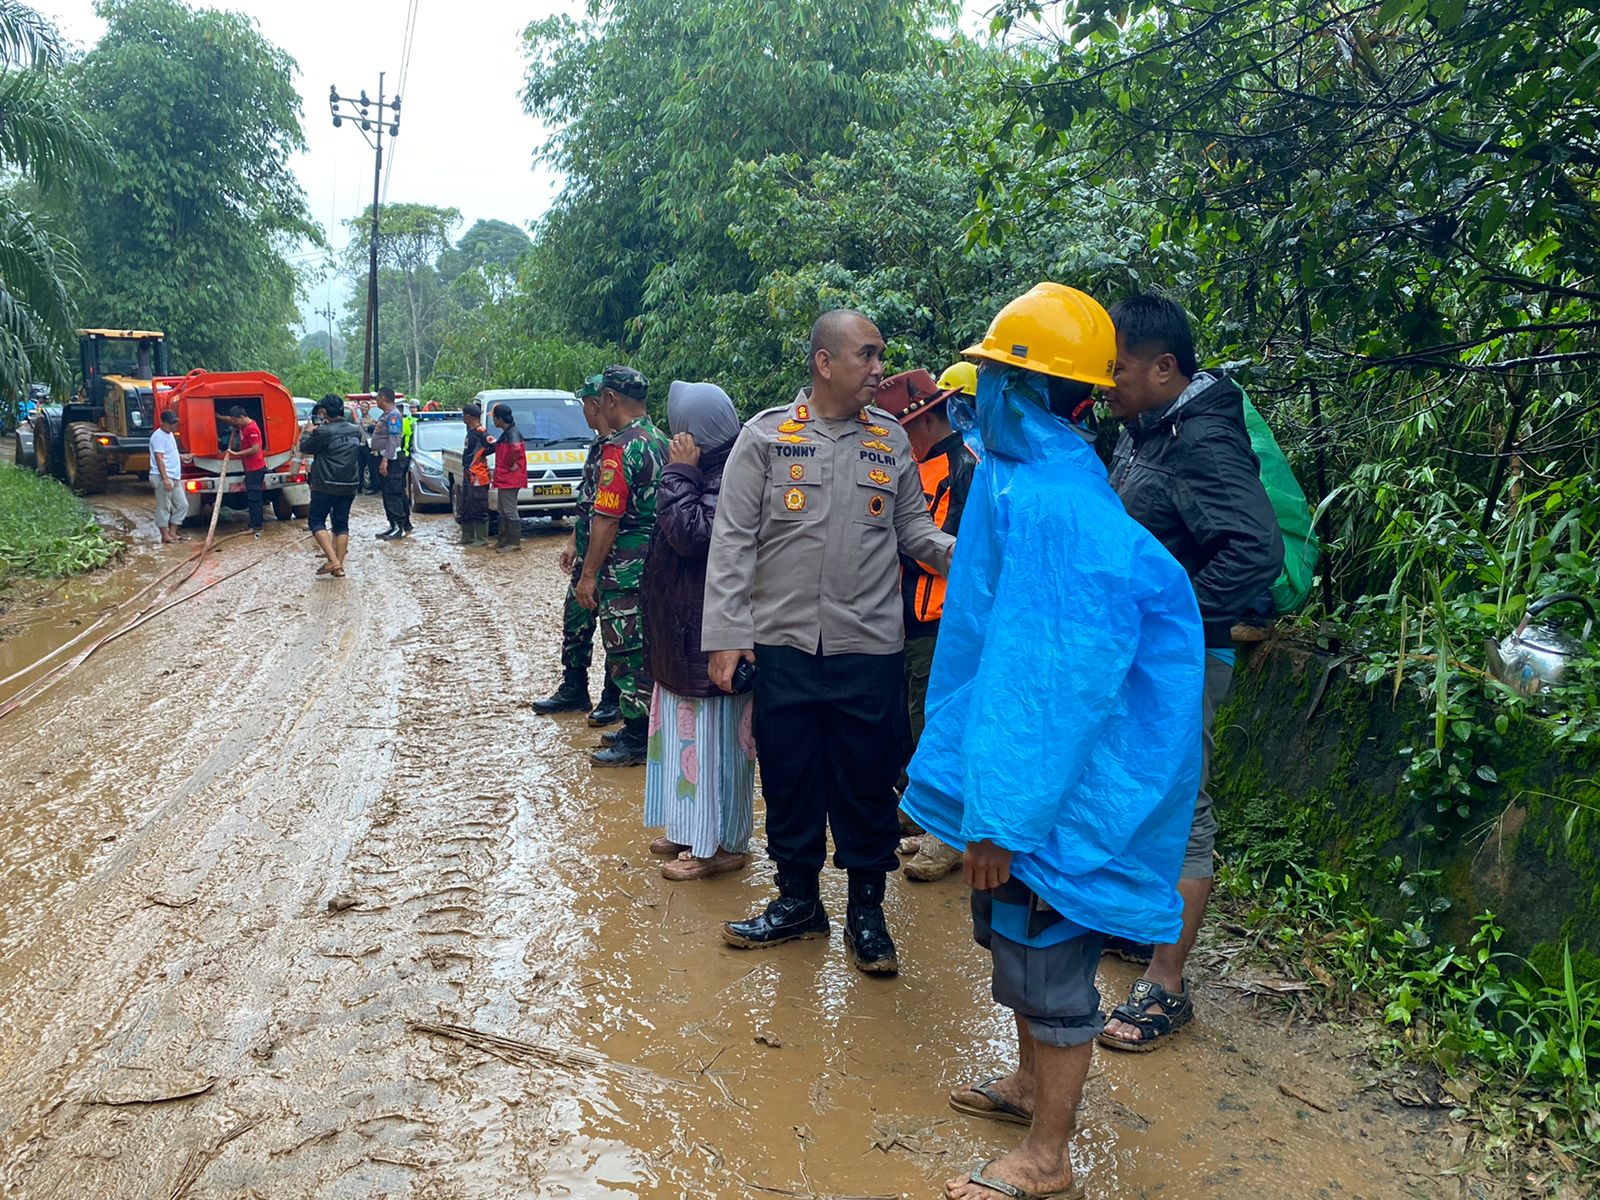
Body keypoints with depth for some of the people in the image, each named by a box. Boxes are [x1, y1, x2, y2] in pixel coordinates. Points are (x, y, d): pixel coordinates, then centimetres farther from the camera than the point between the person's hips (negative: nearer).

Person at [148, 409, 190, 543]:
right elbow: (159, 458, -20)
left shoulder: (170, 434, 16)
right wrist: (165, 478, -25)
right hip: (163, 477, -10)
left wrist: (181, 456, 17)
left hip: (175, 477, 10)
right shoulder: (158, 436, -13)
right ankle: (165, 536, 2)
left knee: (182, 504, 11)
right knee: (164, 507, -3)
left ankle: (172, 532, 17)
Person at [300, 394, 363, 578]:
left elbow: (304, 447, -5)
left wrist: (310, 431, 13)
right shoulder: (355, 431, 6)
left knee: (316, 521, 5)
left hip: (326, 486, -6)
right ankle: (339, 566, 8)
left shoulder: (323, 432, -15)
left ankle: (333, 561, -10)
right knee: (341, 524, 11)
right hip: (349, 485, 6)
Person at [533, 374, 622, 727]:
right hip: (587, 551, 9)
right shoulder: (597, 444, 12)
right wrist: (573, 542, 20)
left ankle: (613, 698, 14)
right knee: (575, 619, 15)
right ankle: (574, 689, 27)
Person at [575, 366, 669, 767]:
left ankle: (636, 742, 5)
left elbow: (607, 519, -21)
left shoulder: (620, 448, -18)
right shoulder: (661, 442, 10)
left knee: (626, 654, -1)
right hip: (657, 564, 9)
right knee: (646, 650, 16)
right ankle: (641, 728, 26)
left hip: (625, 569, -9)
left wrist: (589, 575, -15)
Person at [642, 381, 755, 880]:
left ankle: (721, 844, 10)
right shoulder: (706, 473, 11)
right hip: (684, 631, 11)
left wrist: (680, 474, -19)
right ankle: (694, 828, 30)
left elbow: (691, 533, -26)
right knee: (691, 730, 18)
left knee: (711, 733, -2)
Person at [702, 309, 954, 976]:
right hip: (783, 644, -1)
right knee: (789, 781, 11)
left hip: (870, 646, 1)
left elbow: (912, 528, 11)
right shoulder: (767, 435, 0)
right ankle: (798, 901, 30)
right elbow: (733, 539, -2)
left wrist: (957, 552, -11)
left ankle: (866, 911, 25)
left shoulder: (891, 440, 7)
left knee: (867, 785, 8)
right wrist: (725, 633, -8)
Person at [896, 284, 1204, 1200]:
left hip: (1053, 785, -9)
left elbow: (1051, 683, -27)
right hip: (1026, 770, 9)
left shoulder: (1053, 509, -26)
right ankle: (1034, 1081, 44)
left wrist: (1002, 818, -24)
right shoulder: (1030, 481, 4)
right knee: (1014, 937, 24)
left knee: (1047, 958, 6)